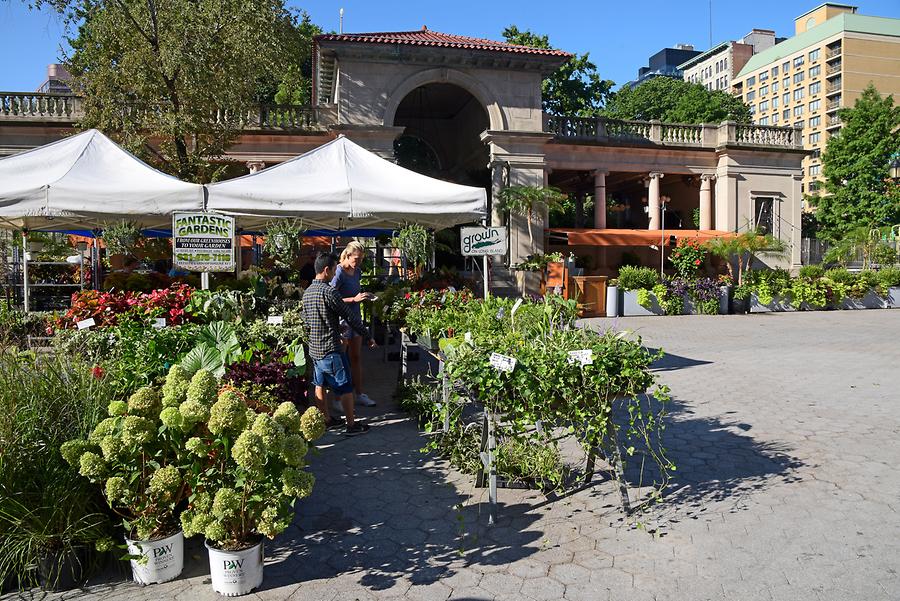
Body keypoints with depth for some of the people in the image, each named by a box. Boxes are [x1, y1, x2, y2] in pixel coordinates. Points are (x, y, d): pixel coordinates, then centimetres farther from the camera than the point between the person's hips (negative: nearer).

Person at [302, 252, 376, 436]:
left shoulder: (307, 292, 7)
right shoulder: (329, 292, -19)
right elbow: (350, 317, -16)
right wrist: (367, 336, -7)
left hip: (314, 348, 9)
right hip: (330, 349, -9)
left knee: (319, 385, 17)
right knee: (345, 387, 1)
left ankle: (326, 419, 28)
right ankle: (351, 425, 8)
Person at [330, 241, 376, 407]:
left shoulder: (356, 271, 8)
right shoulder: (339, 273, -17)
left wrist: (364, 296, 4)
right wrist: (354, 299, -27)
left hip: (356, 318, 8)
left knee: (356, 357, 14)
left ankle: (359, 394, 24)